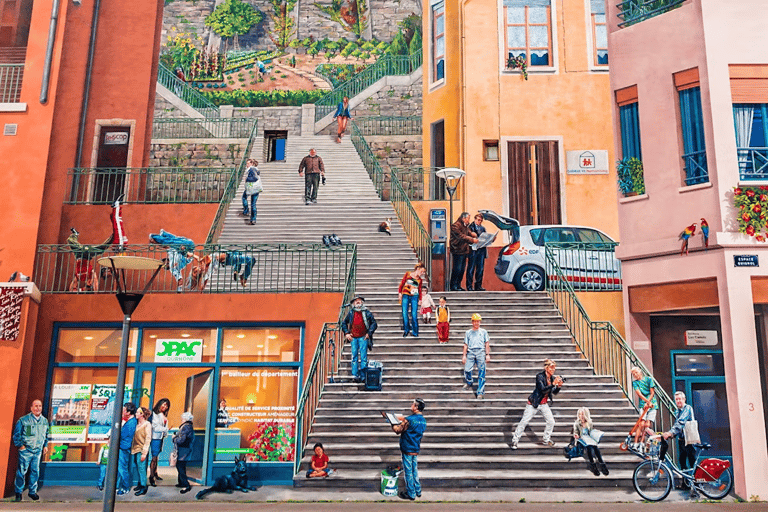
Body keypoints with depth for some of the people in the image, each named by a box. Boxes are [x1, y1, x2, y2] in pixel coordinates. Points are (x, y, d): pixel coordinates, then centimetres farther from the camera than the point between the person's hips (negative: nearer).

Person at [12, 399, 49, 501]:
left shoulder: (45, 421, 8)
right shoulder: (23, 420, -6)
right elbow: (16, 434, -1)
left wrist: (45, 445, 15)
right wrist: (20, 445, -5)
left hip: (38, 451, 4)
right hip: (26, 451, -4)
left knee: (35, 472, 7)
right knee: (22, 471, -1)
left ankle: (33, 491, 19)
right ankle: (18, 492, 15)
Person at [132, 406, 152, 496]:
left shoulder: (147, 424, -9)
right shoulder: (137, 424, 12)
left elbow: (148, 439, -12)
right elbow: (134, 437, 17)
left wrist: (144, 453, -16)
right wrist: (132, 449, 7)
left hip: (141, 451, -7)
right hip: (135, 450, 7)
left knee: (141, 469, -4)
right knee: (138, 468, 12)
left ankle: (143, 488, 3)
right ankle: (140, 484, 24)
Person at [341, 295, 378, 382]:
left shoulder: (367, 312, 1)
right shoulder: (351, 313, 7)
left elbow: (374, 323, 3)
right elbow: (344, 323, 17)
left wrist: (369, 333, -6)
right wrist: (346, 333, 6)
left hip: (363, 337, -2)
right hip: (353, 338, 2)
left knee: (363, 357, -6)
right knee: (354, 356, -1)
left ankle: (363, 376, -2)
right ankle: (355, 375, 0)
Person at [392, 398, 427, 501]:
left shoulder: (409, 420, -22)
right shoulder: (423, 420, 4)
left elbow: (398, 430, -15)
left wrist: (393, 424, 3)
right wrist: (403, 422, 15)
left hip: (407, 449, -7)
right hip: (416, 449, 7)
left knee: (408, 472, 4)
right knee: (415, 470, 19)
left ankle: (411, 494, 13)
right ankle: (418, 491, 28)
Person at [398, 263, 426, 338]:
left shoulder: (419, 279, 10)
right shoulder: (408, 274, 4)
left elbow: (419, 289, 16)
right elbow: (402, 283, 6)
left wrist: (420, 299, 13)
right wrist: (399, 293, 0)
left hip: (414, 297, 1)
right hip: (405, 296, -1)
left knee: (414, 315, -4)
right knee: (405, 313, -7)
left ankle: (415, 333, 4)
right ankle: (406, 330, 8)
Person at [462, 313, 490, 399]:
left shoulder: (483, 332, 15)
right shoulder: (468, 333, 17)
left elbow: (487, 343, 11)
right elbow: (466, 344, 15)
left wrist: (487, 354, 2)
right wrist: (464, 355, 7)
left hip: (480, 352, -1)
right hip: (470, 352, 1)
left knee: (481, 372, -8)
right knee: (467, 370, -8)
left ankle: (480, 392, -7)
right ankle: (468, 384, 22)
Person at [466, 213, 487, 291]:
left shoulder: (483, 228, 19)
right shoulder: (470, 227, -1)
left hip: (481, 250, 6)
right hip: (473, 250, -6)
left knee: (480, 269, 7)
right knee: (471, 269, -1)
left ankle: (478, 286, 15)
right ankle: (469, 286, 4)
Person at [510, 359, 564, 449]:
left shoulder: (552, 378, -1)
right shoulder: (540, 376, -19)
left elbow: (554, 392, 1)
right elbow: (543, 389, -31)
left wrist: (559, 386, -17)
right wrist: (553, 384, -40)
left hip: (544, 404, 6)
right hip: (534, 404, -6)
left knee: (551, 422, 2)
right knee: (524, 422, -3)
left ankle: (547, 440, 24)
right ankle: (515, 441, 9)